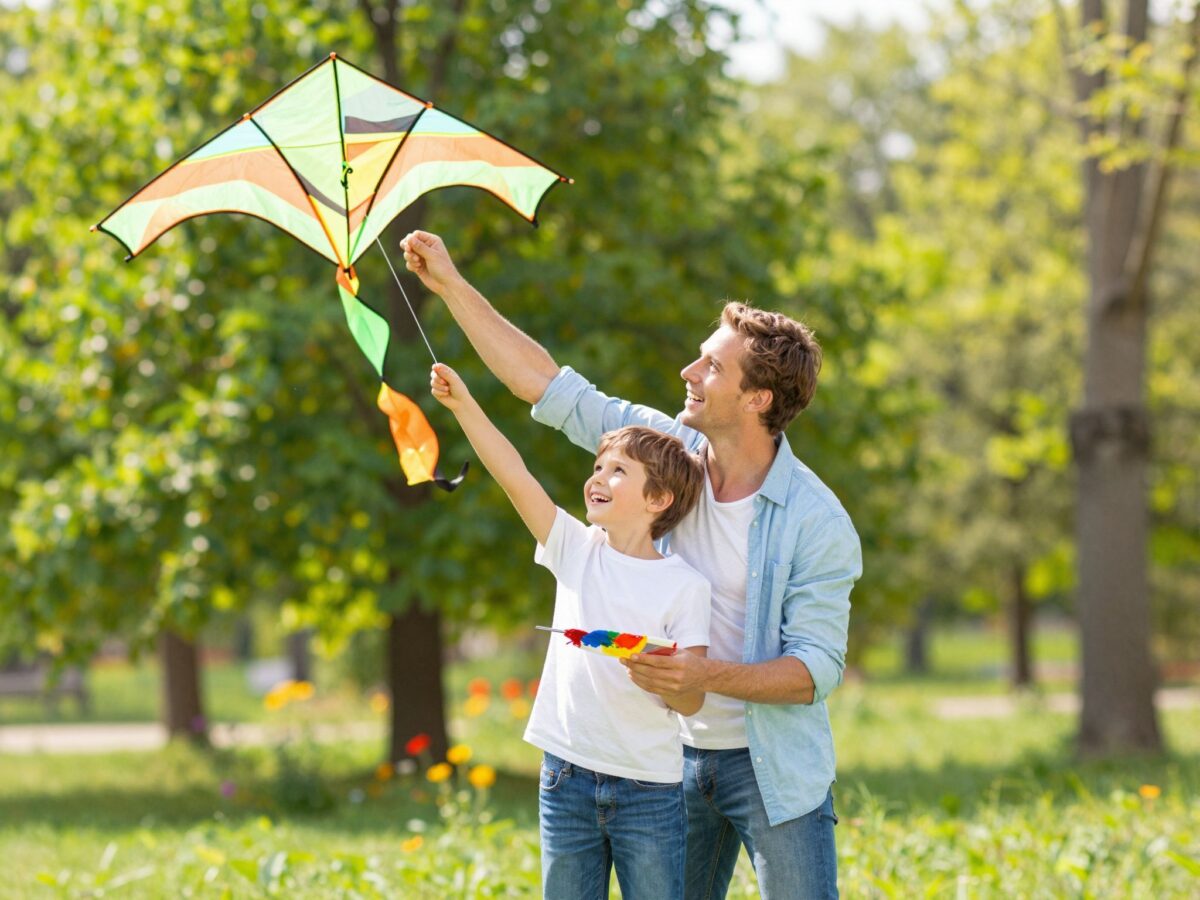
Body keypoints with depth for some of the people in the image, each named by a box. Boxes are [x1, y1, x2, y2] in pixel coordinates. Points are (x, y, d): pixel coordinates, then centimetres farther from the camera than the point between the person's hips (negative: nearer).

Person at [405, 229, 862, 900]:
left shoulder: (818, 522, -17)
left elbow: (817, 669, -19)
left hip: (774, 769, -5)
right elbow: (544, 382, 3)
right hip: (677, 758, 5)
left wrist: (706, 675, -33)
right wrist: (451, 284, 0)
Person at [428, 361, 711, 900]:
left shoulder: (685, 586, -5)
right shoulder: (577, 550, 4)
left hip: (648, 789, -3)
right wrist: (462, 405, -15)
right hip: (567, 775, 3)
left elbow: (692, 701, -9)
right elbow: (514, 477, -6)